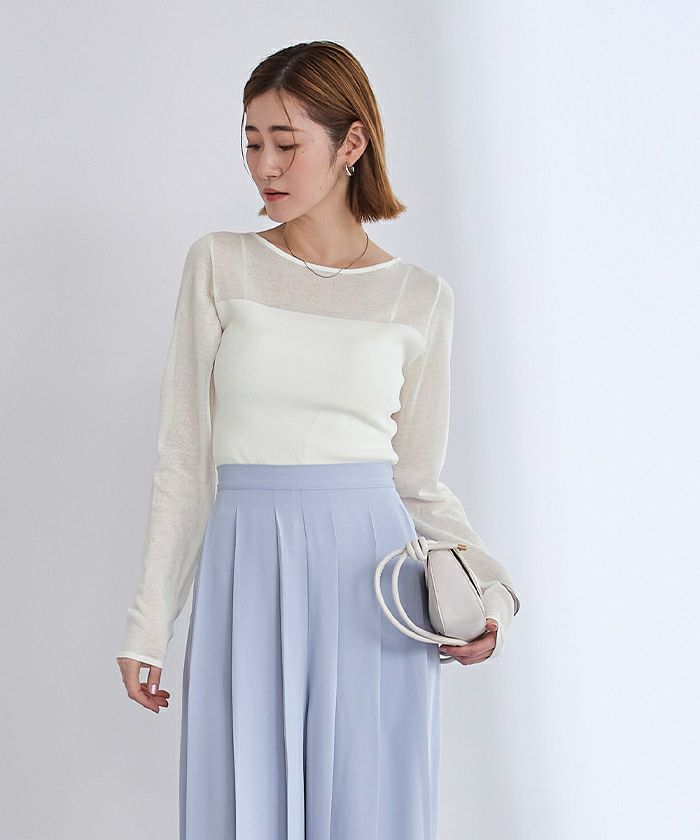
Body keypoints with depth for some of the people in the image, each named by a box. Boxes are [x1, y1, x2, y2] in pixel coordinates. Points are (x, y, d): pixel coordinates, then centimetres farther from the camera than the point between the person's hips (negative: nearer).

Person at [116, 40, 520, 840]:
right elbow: (183, 457, 4)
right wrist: (149, 621, 3)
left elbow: (418, 480, 9)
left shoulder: (419, 299, 4)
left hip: (372, 578, 0)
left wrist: (488, 582, -7)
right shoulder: (219, 266, 3)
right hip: (249, 575, 0)